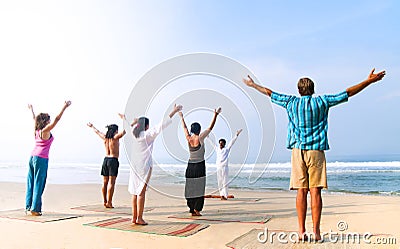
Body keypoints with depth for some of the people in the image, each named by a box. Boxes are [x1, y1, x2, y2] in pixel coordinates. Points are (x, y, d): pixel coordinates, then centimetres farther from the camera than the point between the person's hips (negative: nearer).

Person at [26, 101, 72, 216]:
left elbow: (34, 119, 28)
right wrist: (64, 107, -14)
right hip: (41, 159, -8)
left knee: (31, 183, 10)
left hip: (33, 157, 8)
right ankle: (35, 209, -1)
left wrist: (31, 110, 46)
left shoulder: (37, 130, 10)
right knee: (38, 184, -4)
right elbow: (57, 119, -15)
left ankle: (28, 207, 16)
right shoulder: (46, 130, -9)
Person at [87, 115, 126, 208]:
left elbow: (97, 132, 28)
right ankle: (109, 202, -8)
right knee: (111, 183, -6)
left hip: (106, 159, 7)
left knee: (105, 182, 11)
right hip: (113, 160, -7)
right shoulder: (115, 137, -8)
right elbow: (125, 130, -17)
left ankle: (104, 201, 16)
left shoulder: (105, 137, 9)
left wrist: (92, 126, 46)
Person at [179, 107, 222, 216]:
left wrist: (182, 118, 33)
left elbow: (185, 128, 18)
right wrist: (216, 115, 0)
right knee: (199, 188, -1)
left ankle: (192, 209, 11)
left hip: (190, 166, 5)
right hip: (200, 166, -5)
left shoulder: (188, 138, 1)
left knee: (190, 188, 7)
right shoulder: (200, 138, -10)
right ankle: (197, 209, -4)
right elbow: (210, 127, -5)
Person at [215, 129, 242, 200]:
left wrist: (237, 135, -4)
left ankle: (225, 196, -3)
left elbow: (232, 142, 0)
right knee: (220, 183, 4)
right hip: (218, 167, 4)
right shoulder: (217, 149, 14)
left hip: (224, 167, -4)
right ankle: (222, 195, 12)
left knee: (225, 182, -5)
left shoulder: (226, 149, 5)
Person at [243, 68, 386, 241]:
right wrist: (369, 81, 20)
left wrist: (253, 85, 33)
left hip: (298, 150, 1)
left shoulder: (292, 102, 9)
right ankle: (316, 231, -1)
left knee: (301, 191, 0)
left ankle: (302, 231, 0)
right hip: (316, 150, -1)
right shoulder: (321, 102, 6)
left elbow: (270, 93, 20)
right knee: (315, 191, -2)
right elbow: (348, 93, 11)